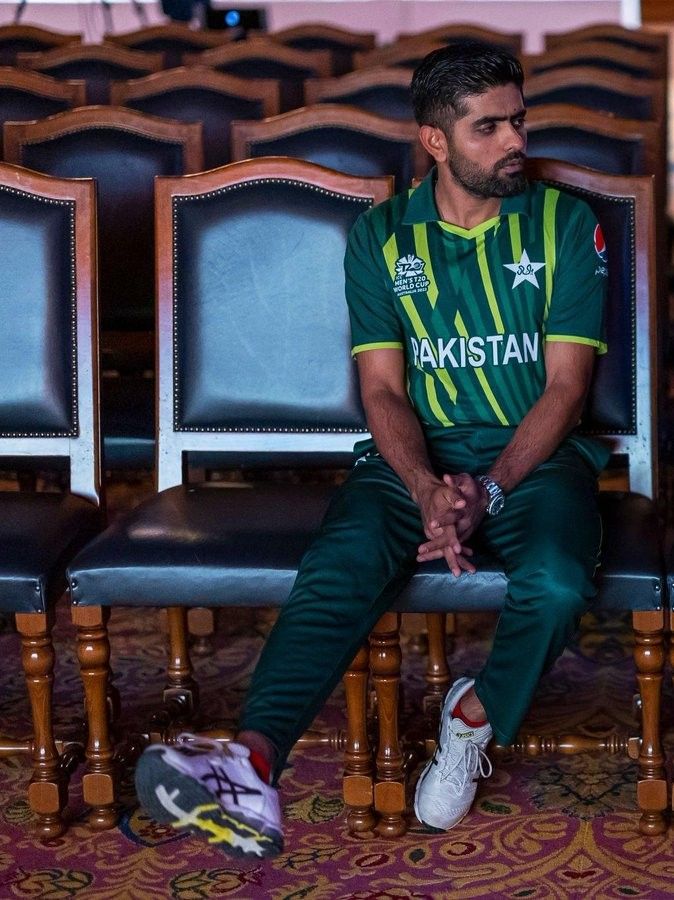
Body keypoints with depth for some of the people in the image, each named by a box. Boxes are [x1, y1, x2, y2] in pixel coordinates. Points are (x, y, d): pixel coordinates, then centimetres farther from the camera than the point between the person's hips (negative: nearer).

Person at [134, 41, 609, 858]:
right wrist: (429, 490, -20)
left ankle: (477, 717, -5)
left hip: (533, 453, -1)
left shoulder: (565, 226, 3)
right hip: (420, 454, 1)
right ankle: (253, 766, -46)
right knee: (340, 565, -30)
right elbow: (383, 388, 1)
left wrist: (490, 490, -17)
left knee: (555, 584, -34)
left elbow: (566, 383, -3)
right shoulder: (382, 237, 7)